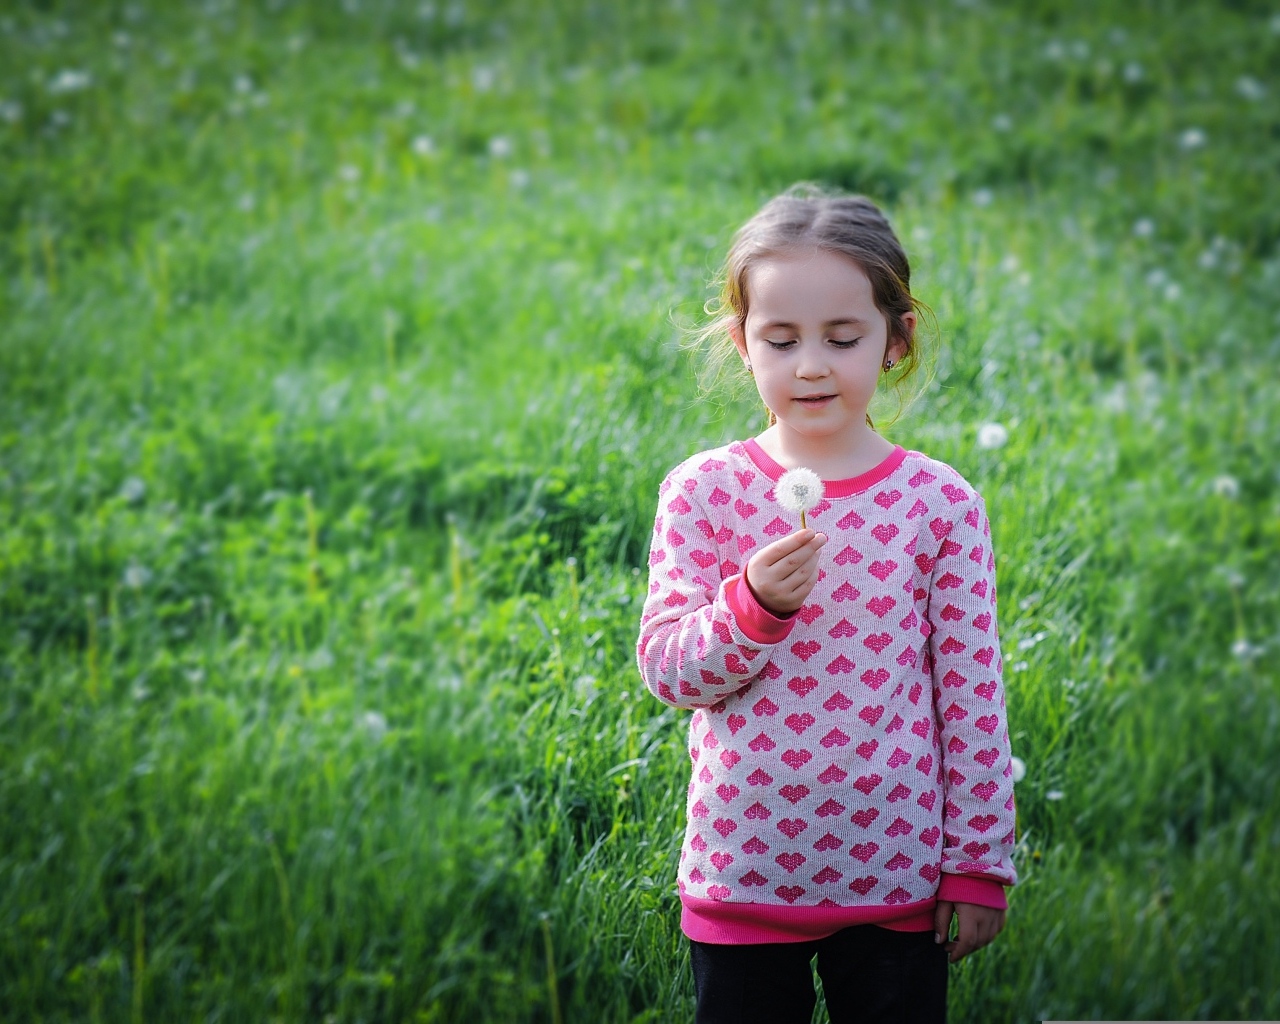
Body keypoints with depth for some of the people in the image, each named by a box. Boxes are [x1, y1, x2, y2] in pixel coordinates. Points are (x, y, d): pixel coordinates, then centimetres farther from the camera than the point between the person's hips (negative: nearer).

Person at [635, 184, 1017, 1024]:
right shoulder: (704, 491, -3)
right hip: (744, 873, 0)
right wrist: (753, 605, -22)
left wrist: (979, 862, 1)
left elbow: (974, 694, 1)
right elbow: (665, 668, -4)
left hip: (899, 880, 0)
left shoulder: (942, 503, -3)